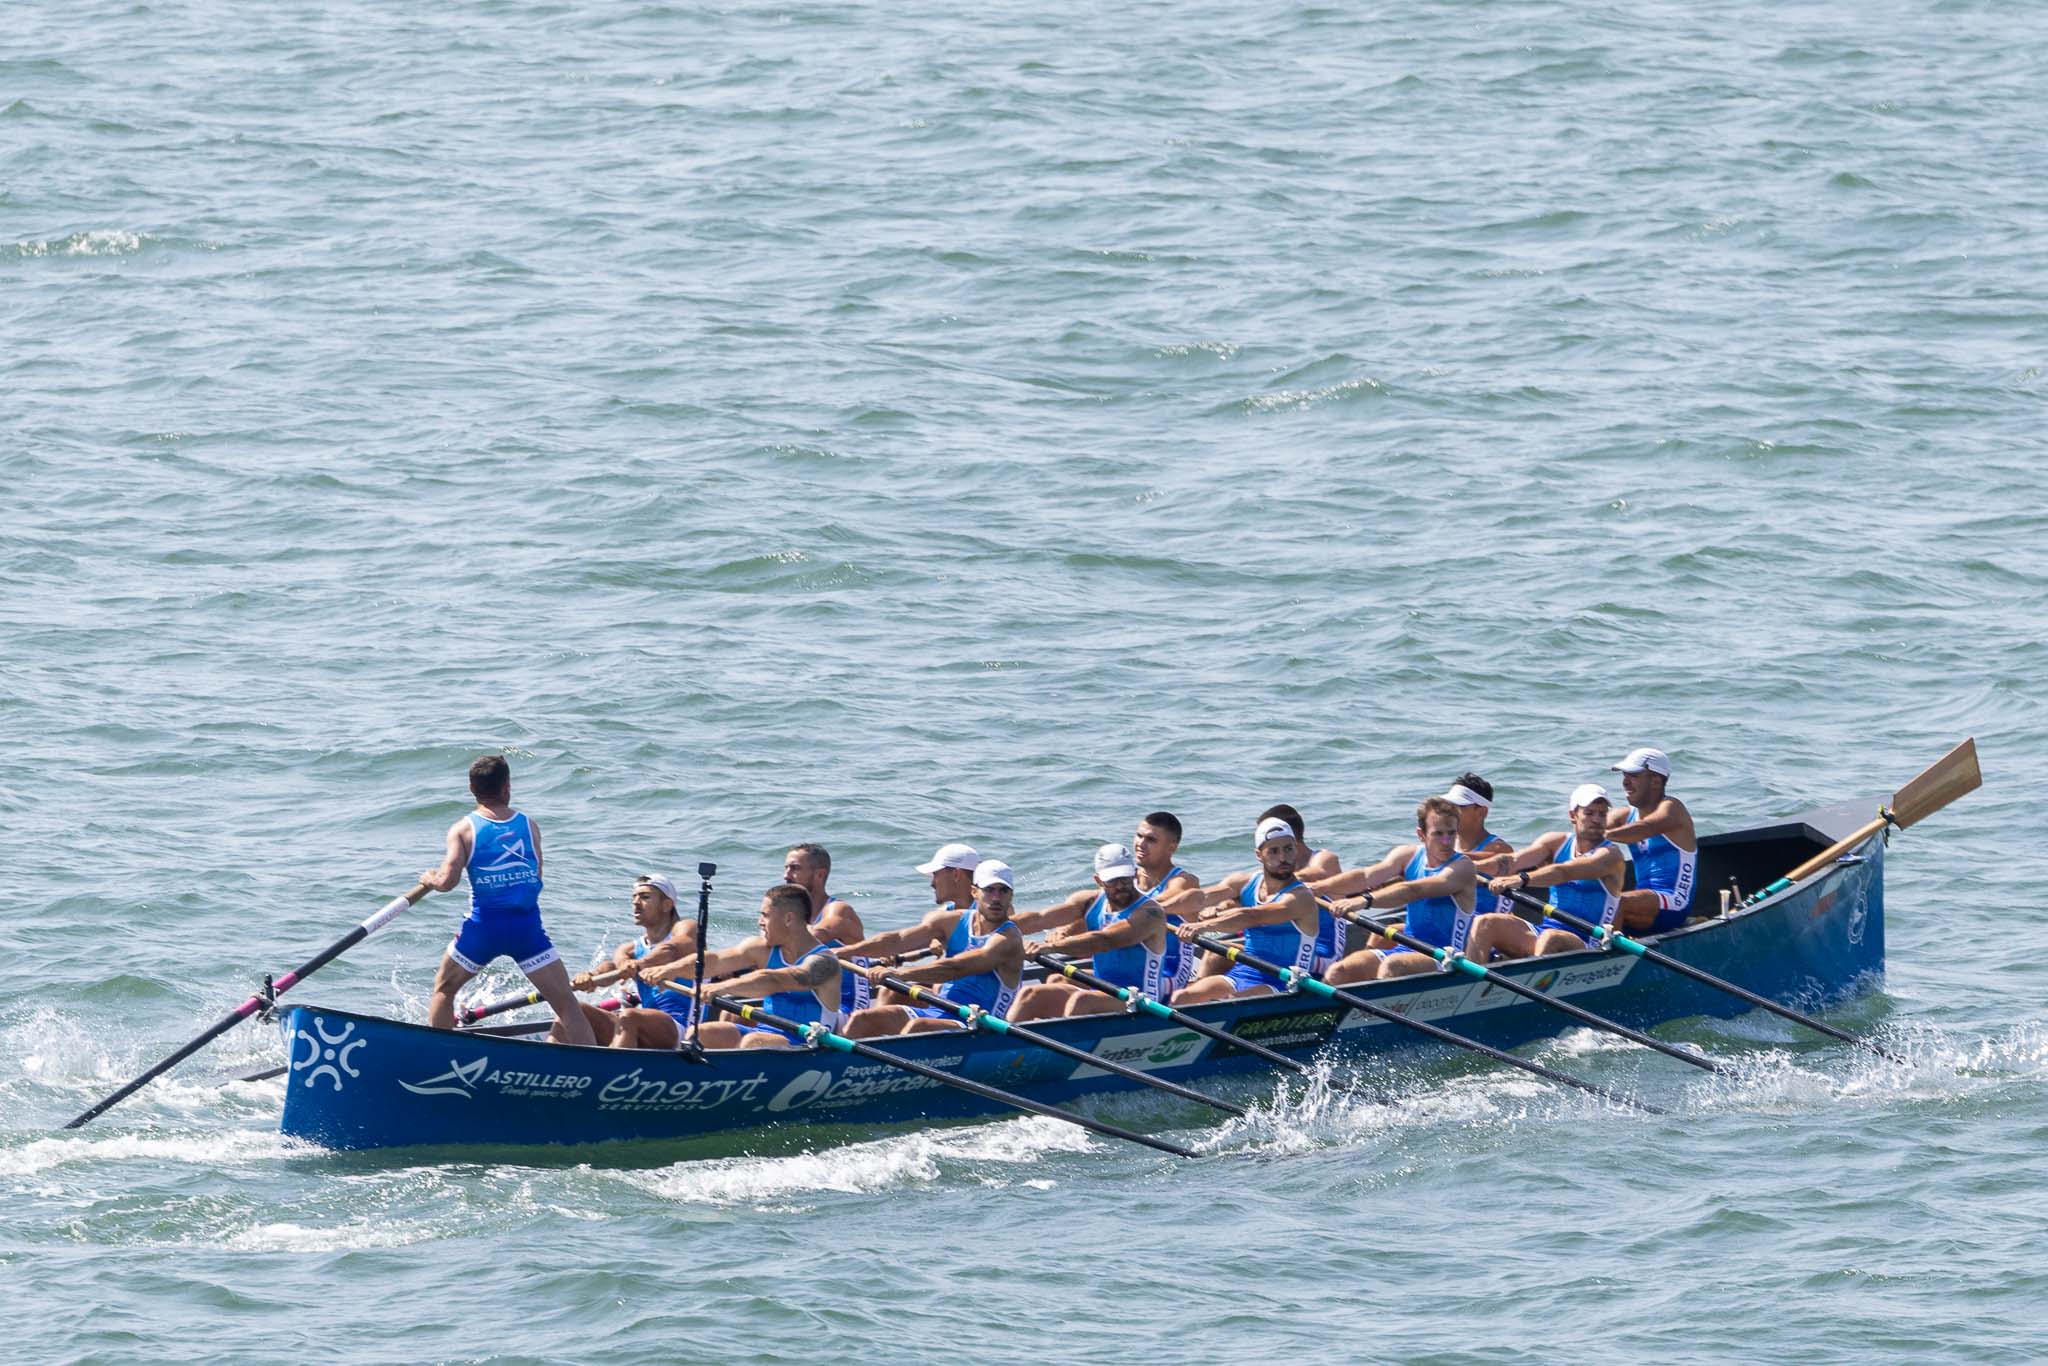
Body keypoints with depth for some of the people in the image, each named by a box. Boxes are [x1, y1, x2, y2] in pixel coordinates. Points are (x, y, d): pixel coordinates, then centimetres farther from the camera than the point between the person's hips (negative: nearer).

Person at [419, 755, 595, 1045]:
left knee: (443, 989, 24)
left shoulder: (463, 830, -2)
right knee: (565, 1003, 2)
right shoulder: (529, 825, 5)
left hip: (484, 925, -1)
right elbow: (536, 879, 8)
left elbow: (448, 881, -12)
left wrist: (429, 880, 10)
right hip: (528, 926, 1)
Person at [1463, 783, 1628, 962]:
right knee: (1485, 923, -15)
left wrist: (1522, 879, -37)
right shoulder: (1557, 842, 13)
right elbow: (1512, 862, -1)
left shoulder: (1611, 855, -5)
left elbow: (1564, 873, -22)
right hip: (1543, 931, 6)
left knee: (1550, 939, -38)